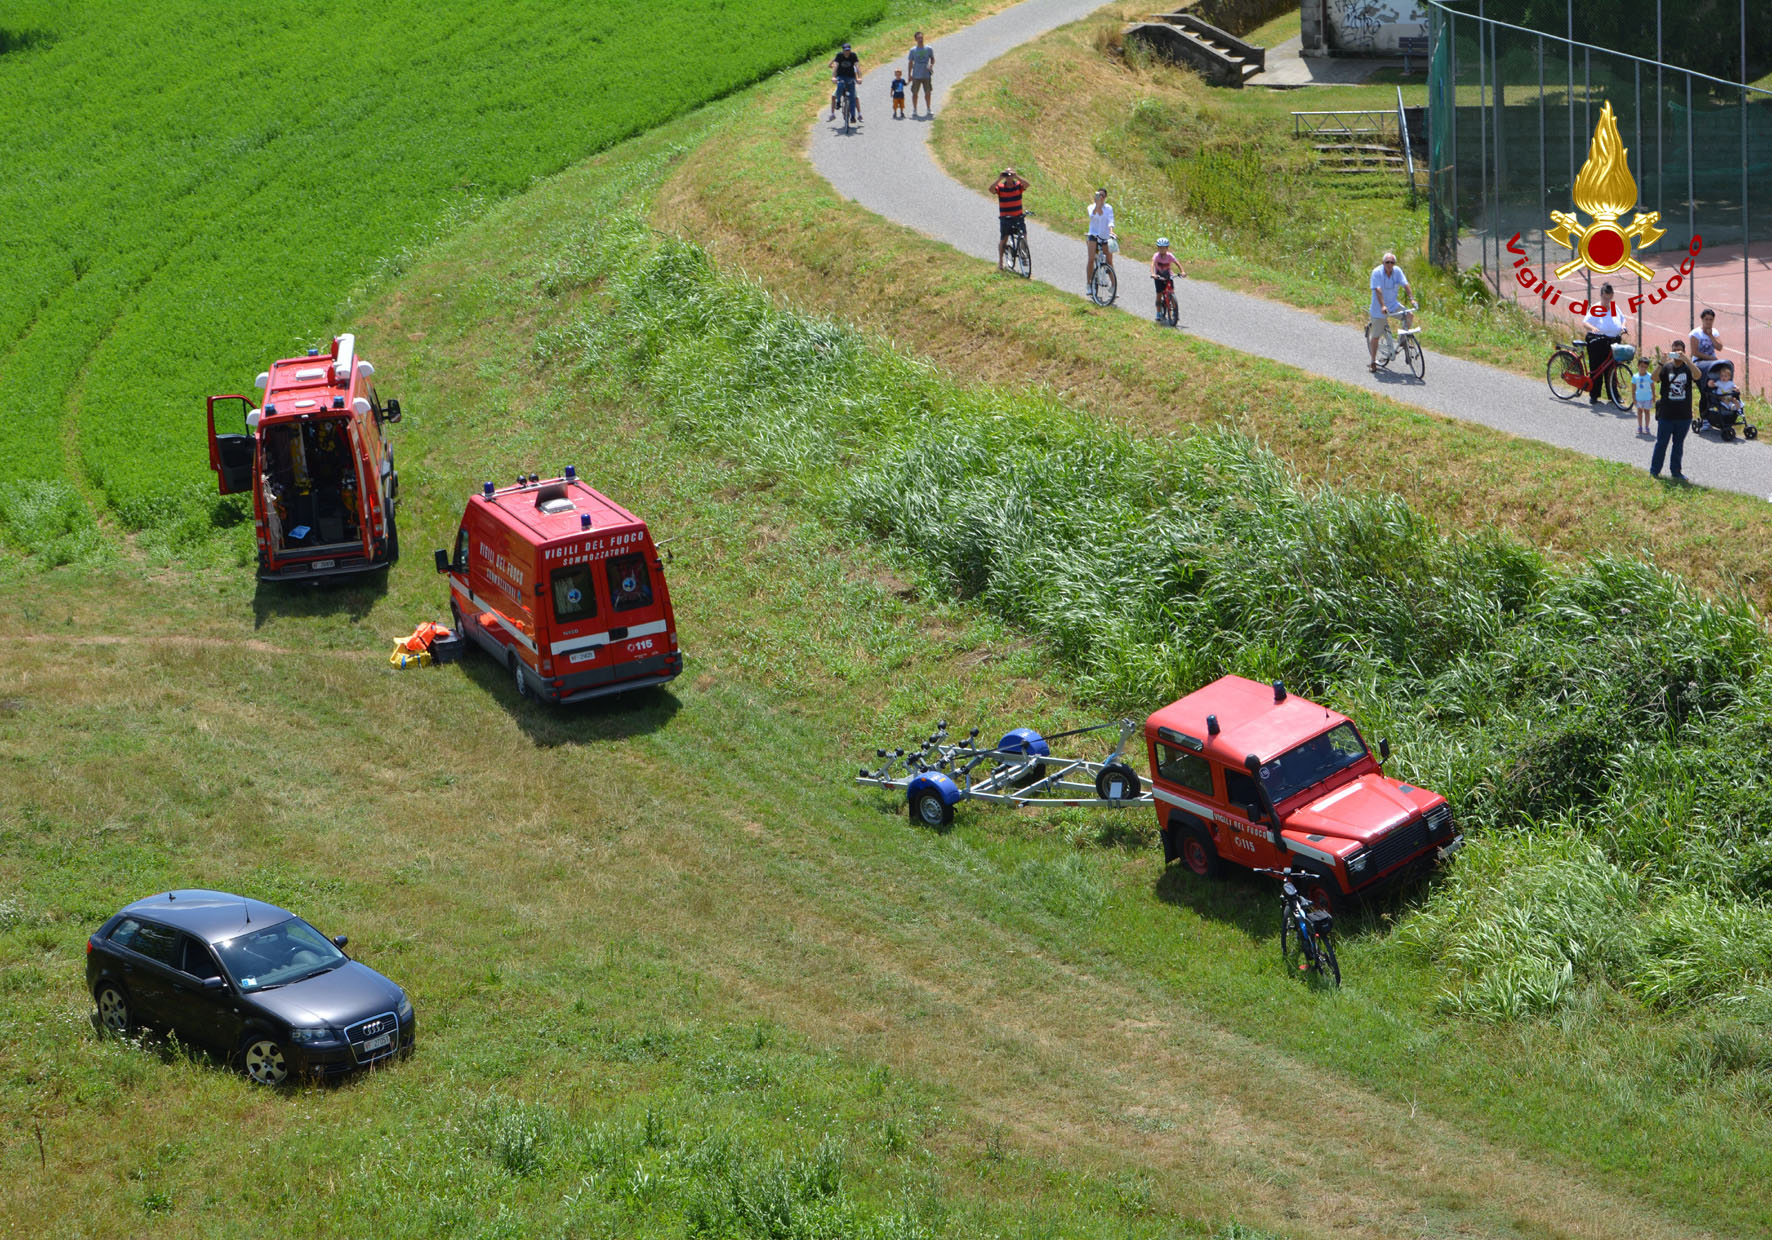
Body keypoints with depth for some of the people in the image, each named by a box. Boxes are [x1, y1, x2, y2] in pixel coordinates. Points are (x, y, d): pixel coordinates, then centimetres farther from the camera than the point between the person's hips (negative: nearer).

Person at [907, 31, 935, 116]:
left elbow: (932, 59, 14)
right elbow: (910, 63, 4)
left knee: (927, 93, 5)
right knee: (915, 93, 3)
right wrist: (909, 75, 1)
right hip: (916, 76, -1)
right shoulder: (913, 50, 0)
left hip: (926, 75, 1)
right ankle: (914, 110, 13)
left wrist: (931, 65, -9)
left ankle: (929, 109, 17)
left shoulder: (929, 49, 2)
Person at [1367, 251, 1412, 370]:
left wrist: (1412, 299, -25)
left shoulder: (1397, 271, -6)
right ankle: (1372, 361, 12)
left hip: (1393, 304, 4)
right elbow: (1378, 290, -26)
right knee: (1376, 335, -2)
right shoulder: (1377, 272, -18)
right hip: (1378, 308, -4)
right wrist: (1382, 306, -37)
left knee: (1408, 315, -20)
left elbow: (1405, 285, -10)